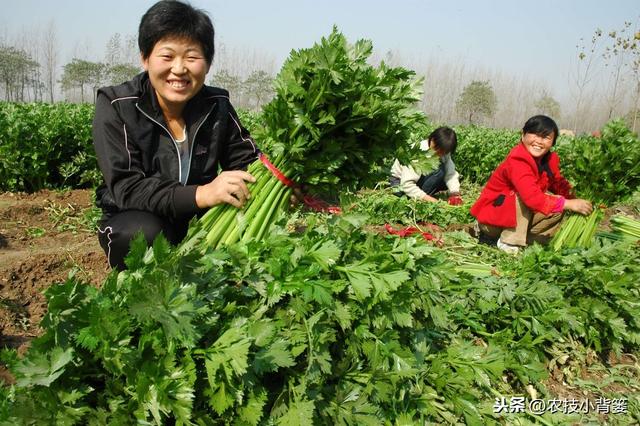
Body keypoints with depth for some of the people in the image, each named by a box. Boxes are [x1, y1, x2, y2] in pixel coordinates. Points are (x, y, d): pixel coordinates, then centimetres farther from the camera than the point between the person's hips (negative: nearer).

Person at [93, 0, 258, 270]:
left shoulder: (217, 107, -7)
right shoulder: (115, 107, -17)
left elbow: (246, 163, -3)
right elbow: (126, 187, -26)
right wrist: (200, 194, -43)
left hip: (199, 218, 4)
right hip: (134, 221, -3)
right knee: (145, 234, -36)